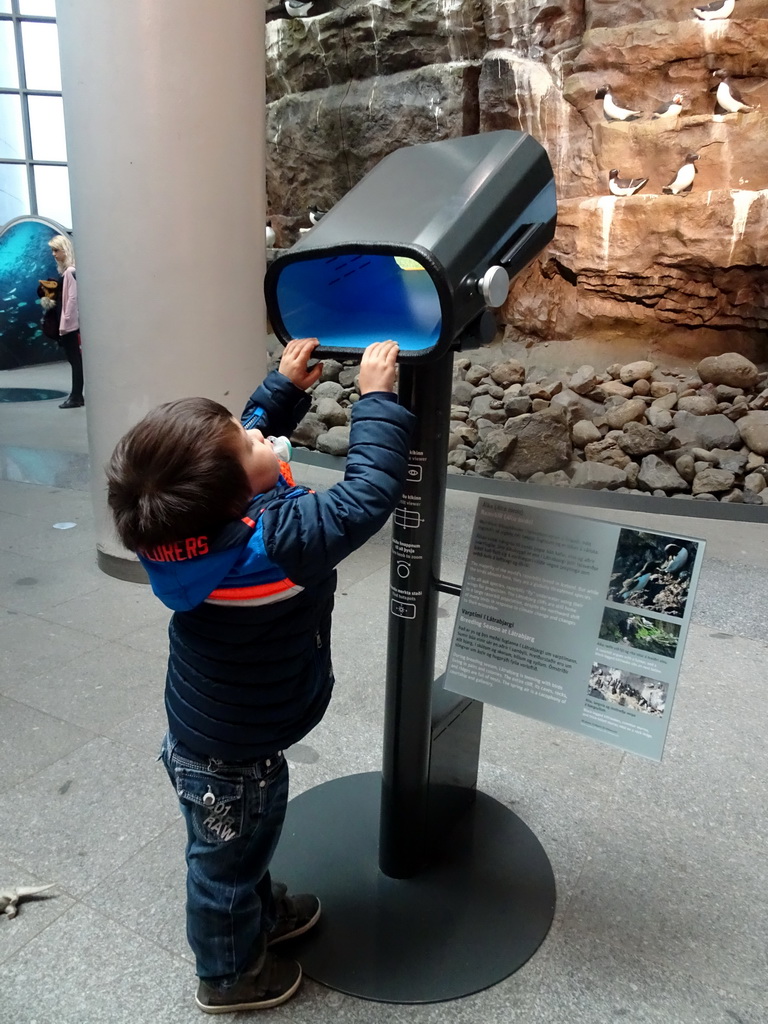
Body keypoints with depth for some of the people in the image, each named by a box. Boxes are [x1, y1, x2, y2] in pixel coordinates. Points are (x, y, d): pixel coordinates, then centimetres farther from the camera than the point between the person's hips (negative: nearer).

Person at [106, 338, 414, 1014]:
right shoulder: (275, 542, -40)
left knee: (247, 841, 32)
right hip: (231, 761, -7)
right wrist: (377, 398, -23)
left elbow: (251, 437, 4)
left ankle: (263, 912, 61)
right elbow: (369, 494, -32)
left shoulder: (198, 513, -17)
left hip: (201, 732, 7)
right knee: (227, 860, 21)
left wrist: (287, 387, 4)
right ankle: (231, 975, 50)